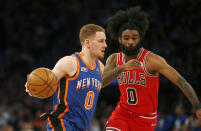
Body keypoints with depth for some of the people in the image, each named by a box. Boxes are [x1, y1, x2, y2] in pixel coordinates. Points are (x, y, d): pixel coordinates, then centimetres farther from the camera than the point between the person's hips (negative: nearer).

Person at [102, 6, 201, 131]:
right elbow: (101, 81, -19)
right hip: (123, 111, 2)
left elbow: (180, 82, -21)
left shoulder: (152, 60, -18)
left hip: (145, 118, -2)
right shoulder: (114, 59, -3)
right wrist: (122, 67, -36)